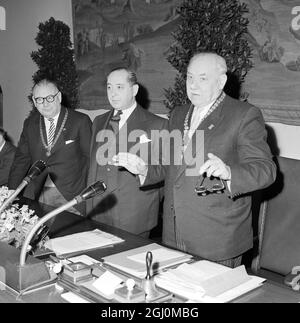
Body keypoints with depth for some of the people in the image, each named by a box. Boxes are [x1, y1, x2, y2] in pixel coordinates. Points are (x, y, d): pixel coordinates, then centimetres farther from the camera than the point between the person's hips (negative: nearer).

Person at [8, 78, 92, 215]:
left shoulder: (80, 121, -3)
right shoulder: (29, 123, 10)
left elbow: (90, 157, -3)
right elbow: (21, 159, 11)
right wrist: (12, 193, 3)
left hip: (70, 196, -3)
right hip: (36, 195, 3)